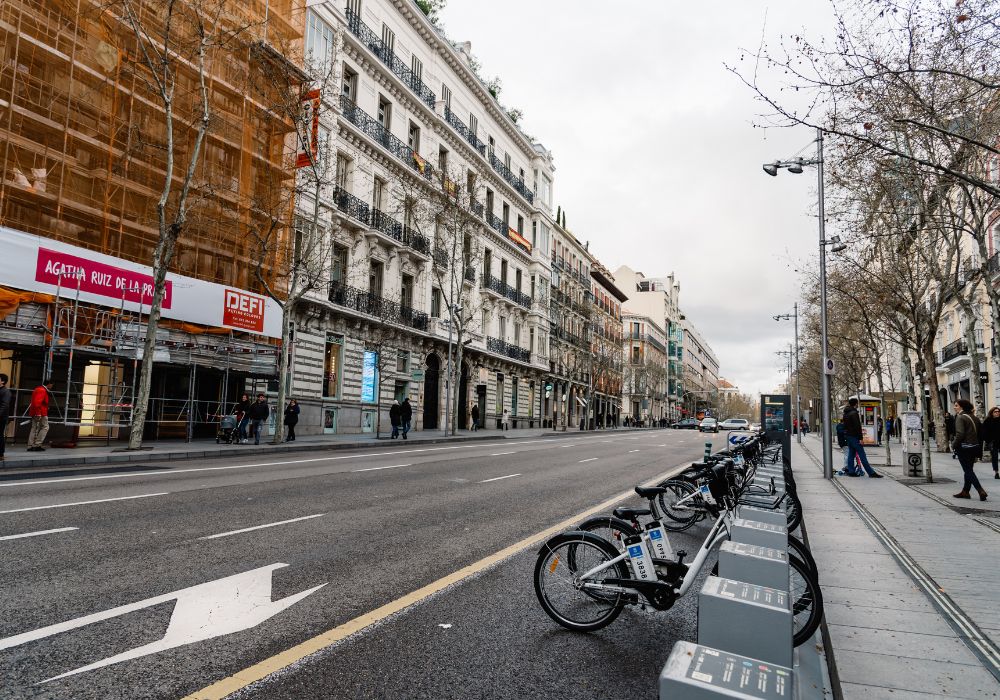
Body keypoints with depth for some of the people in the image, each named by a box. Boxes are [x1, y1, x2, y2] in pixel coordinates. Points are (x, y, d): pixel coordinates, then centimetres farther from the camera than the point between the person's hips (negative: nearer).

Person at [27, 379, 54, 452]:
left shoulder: (38, 389, 20)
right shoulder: (42, 391, -14)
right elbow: (37, 402, -24)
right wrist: (38, 413, -25)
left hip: (35, 413, 10)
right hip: (40, 413, -10)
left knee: (34, 428, 9)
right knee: (45, 427, -4)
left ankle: (30, 446, 8)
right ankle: (37, 445, -8)